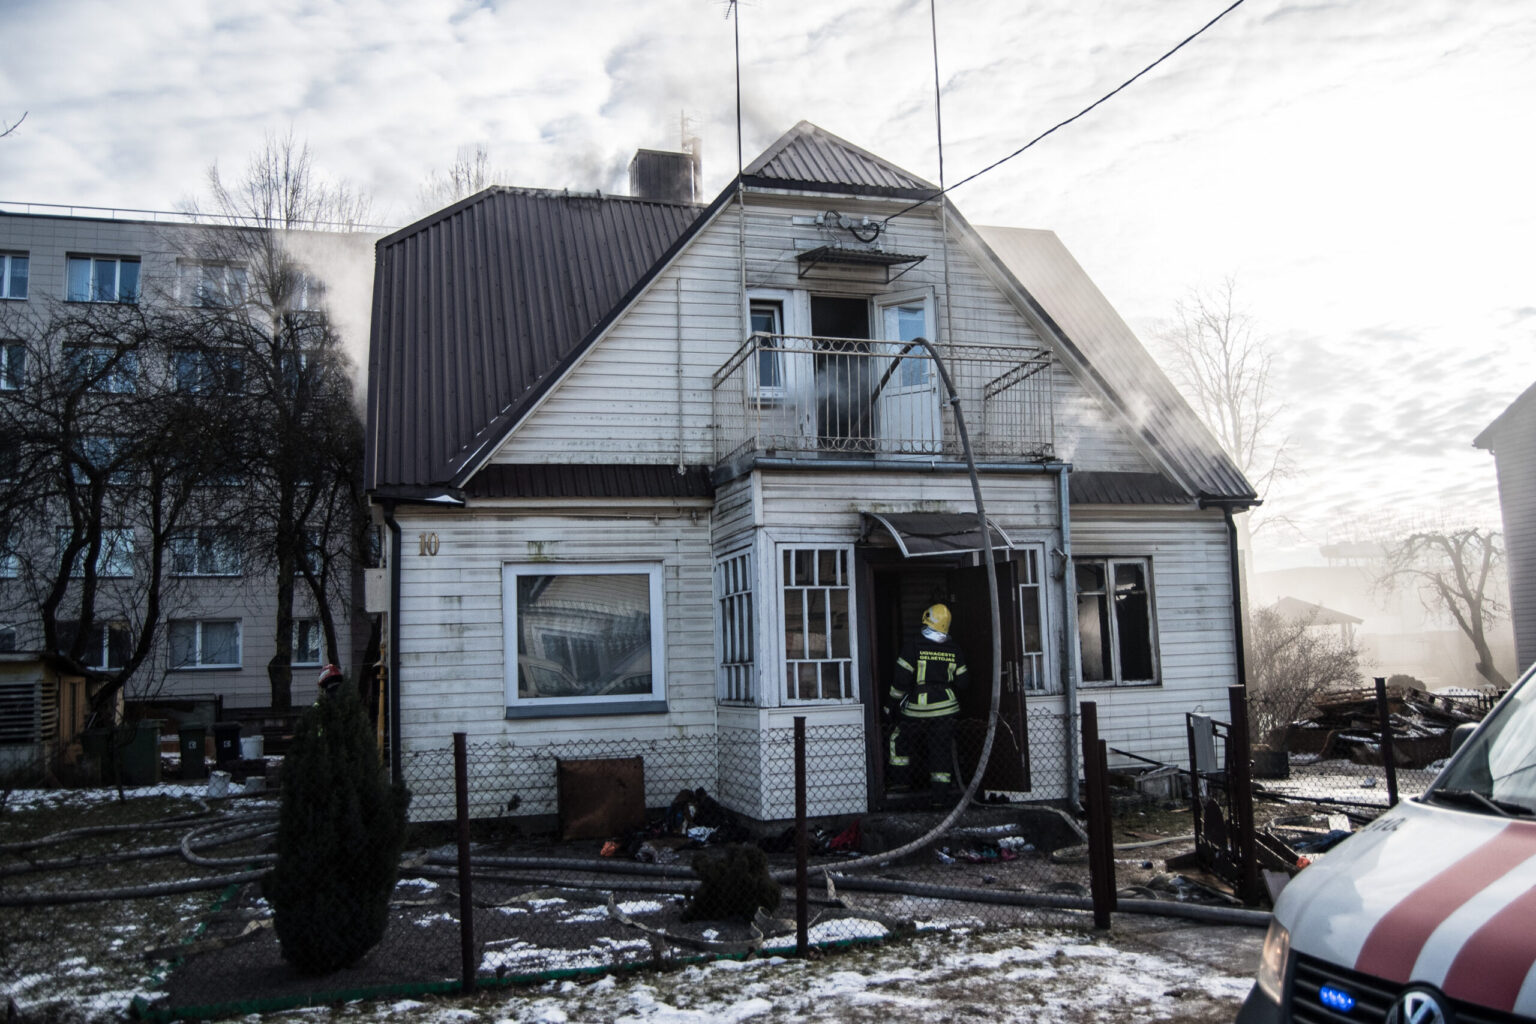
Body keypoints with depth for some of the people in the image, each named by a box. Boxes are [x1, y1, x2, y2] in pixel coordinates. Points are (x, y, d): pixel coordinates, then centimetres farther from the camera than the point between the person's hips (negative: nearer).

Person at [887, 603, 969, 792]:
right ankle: (941, 782, 3)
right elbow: (961, 681, 7)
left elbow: (901, 679, -10)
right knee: (941, 747, 8)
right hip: (946, 708, 3)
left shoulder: (913, 646, -10)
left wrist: (892, 704, 0)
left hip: (917, 708, -3)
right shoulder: (955, 650, 2)